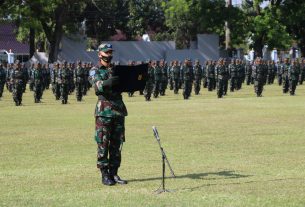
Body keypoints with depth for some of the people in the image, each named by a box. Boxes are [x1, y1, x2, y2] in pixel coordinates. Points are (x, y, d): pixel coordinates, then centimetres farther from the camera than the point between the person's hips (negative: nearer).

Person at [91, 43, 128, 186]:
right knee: (103, 144, -4)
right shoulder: (95, 72, 3)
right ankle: (104, 175, 1)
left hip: (119, 110, 5)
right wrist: (107, 83, -36)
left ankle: (114, 174, 13)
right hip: (104, 111, -5)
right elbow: (97, 85, -17)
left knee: (117, 144, 6)